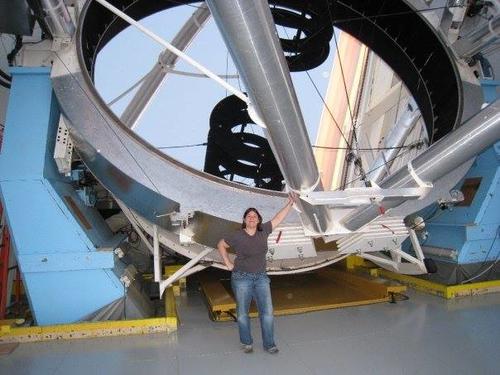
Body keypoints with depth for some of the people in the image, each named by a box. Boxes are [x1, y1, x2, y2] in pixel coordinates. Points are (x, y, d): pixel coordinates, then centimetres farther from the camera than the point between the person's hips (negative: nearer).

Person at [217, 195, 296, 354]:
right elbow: (221, 245, 5)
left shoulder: (263, 231, 1)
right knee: (242, 312, 8)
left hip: (261, 277, 3)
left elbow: (277, 218, 5)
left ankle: (269, 344, 16)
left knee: (267, 311, 2)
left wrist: (289, 204, 1)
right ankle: (246, 343, 26)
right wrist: (228, 264, 1)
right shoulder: (236, 236, -7)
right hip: (242, 278, -3)